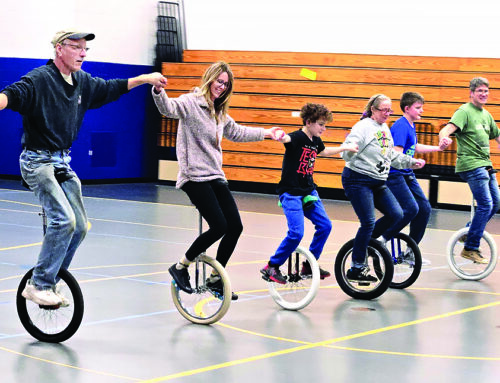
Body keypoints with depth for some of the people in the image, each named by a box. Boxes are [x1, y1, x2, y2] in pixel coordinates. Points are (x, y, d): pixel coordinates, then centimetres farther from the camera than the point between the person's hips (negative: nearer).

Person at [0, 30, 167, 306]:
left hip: (63, 163, 9)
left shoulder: (82, 82, 7)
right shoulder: (40, 79, -17)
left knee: (79, 227, 7)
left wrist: (145, 78, 26)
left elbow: (111, 88, 25)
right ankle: (38, 285, -13)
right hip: (38, 161, -8)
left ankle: (49, 283, 20)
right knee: (64, 220, -22)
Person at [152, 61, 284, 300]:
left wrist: (267, 133, 35)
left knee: (235, 227, 2)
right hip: (194, 177, -8)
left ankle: (215, 279, 17)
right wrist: (158, 92, -49)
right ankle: (180, 267, 1)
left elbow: (237, 132, 34)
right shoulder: (191, 102, -7)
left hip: (215, 177, 9)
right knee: (219, 226, -17)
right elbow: (169, 108, -28)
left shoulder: (219, 112, 18)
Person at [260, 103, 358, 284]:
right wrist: (279, 137, -64)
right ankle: (271, 267, -1)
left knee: (325, 225, 3)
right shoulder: (297, 137, -16)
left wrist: (346, 147, 38)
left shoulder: (316, 141, 8)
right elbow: (286, 139, -41)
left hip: (309, 191, 8)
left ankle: (309, 265, 17)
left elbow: (324, 151, 32)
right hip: (291, 192, -8)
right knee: (296, 233, -17)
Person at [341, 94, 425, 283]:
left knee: (396, 215, -3)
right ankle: (356, 268, -1)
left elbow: (392, 155, 27)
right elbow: (347, 152, -22)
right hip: (359, 180, -8)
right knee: (368, 222, -11)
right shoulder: (363, 127, -12)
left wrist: (411, 162, 25)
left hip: (378, 182, 8)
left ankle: (368, 241, 15)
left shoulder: (385, 129, 14)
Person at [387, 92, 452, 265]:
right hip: (394, 174, -10)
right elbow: (396, 155, -25)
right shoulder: (401, 126, -17)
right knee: (410, 209, -21)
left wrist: (438, 147, 25)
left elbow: (414, 147, 27)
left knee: (425, 209, 6)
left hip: (407, 175, 10)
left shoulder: (411, 126, 12)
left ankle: (411, 253, 15)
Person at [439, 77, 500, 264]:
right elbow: (448, 129, -24)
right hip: (471, 165, -9)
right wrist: (444, 139, -46)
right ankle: (470, 248, -9)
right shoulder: (465, 112, -8)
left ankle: (469, 234, 24)